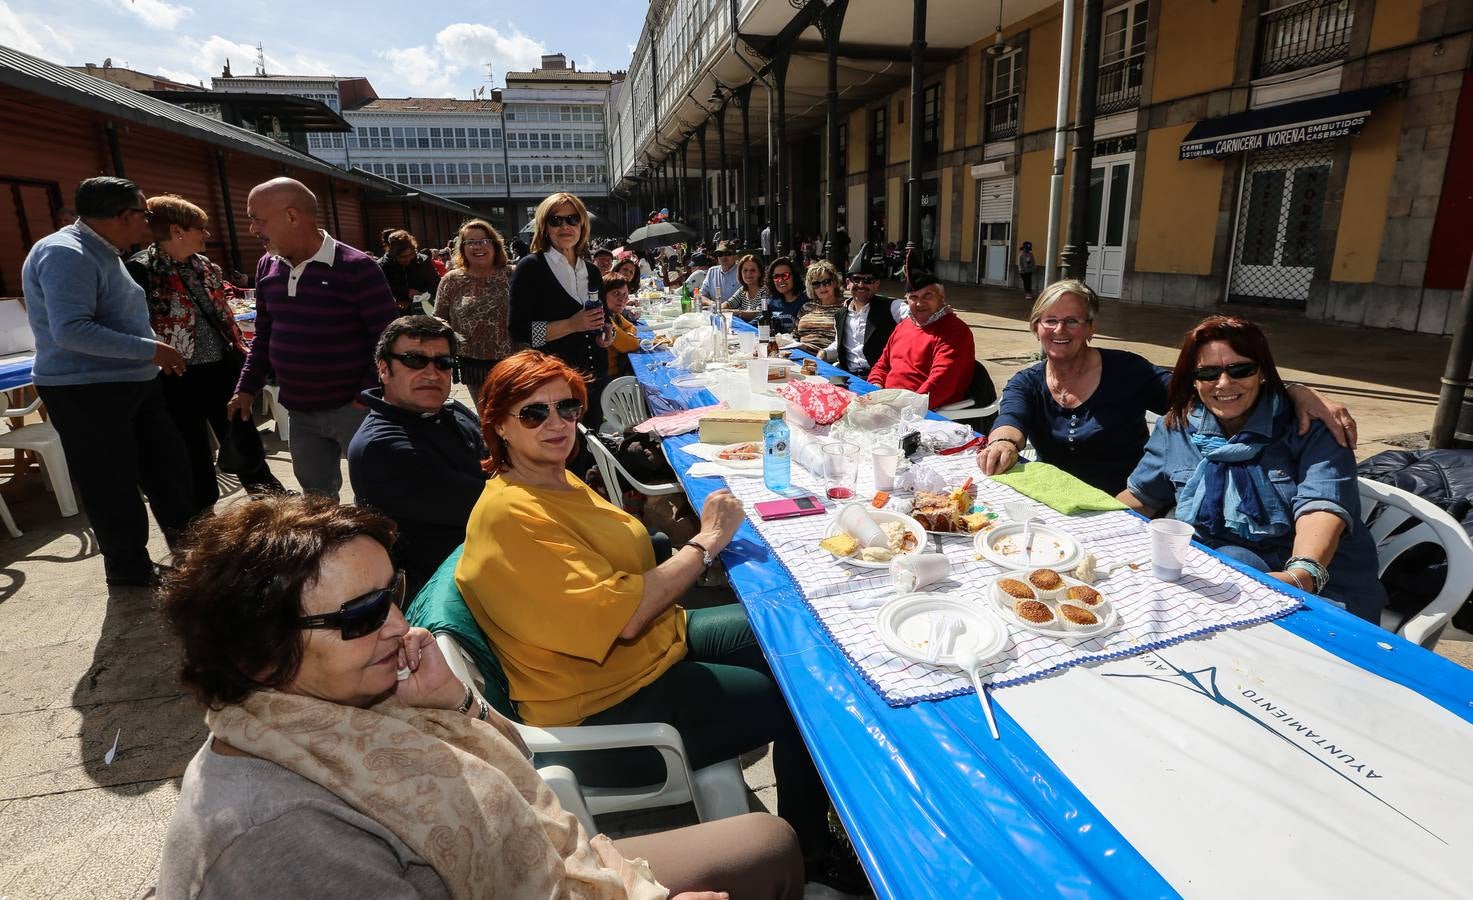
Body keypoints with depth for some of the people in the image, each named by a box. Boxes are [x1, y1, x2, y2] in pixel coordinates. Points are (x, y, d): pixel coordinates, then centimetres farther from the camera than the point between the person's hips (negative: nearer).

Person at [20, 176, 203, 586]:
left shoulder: (102, 252, 13)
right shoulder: (64, 254, -19)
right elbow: (72, 331, -29)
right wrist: (150, 350, -24)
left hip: (132, 382, 10)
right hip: (85, 391, -10)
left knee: (168, 464, 15)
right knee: (112, 484, 3)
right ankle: (129, 568, 18)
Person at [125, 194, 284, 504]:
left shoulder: (206, 266, 9)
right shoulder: (142, 270, -13)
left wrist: (241, 351, 15)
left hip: (223, 368, 5)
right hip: (179, 379, -5)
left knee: (245, 443, 14)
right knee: (194, 457, 9)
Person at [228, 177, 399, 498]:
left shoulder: (356, 268, -15)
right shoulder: (267, 268, 7)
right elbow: (264, 336, 17)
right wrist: (247, 388, 13)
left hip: (352, 408, -7)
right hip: (299, 412, 7)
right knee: (316, 500, 20)